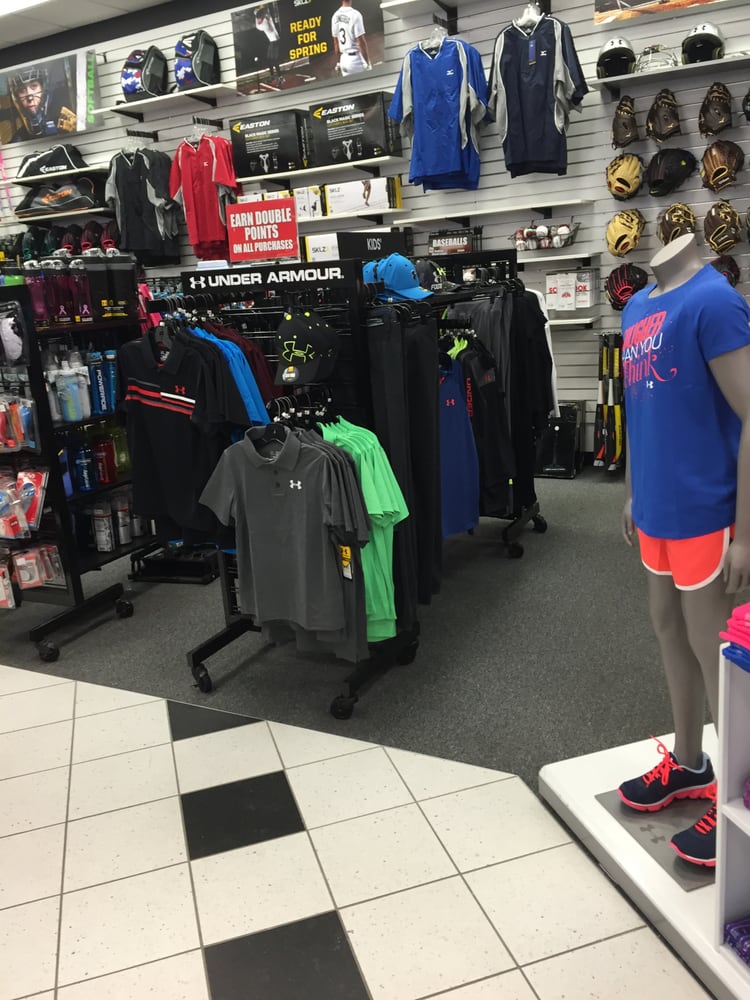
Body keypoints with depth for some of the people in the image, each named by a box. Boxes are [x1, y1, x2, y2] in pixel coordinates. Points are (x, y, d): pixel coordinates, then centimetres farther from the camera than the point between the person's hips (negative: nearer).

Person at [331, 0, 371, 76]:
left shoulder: (335, 16, 5)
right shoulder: (355, 15, -15)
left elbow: (336, 42, 12)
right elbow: (361, 42, -15)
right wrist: (368, 63, -9)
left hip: (343, 59, 7)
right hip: (356, 58, -7)